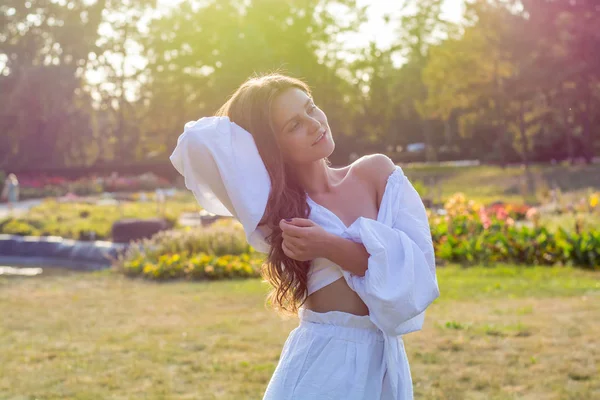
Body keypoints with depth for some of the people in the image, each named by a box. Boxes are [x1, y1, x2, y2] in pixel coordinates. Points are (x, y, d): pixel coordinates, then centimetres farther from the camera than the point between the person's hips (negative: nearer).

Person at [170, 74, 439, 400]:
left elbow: (416, 265, -9)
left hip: (385, 361, 2)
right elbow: (198, 140, -17)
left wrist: (330, 247, -18)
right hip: (321, 363, -2)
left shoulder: (376, 173, -1)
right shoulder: (275, 205, -5)